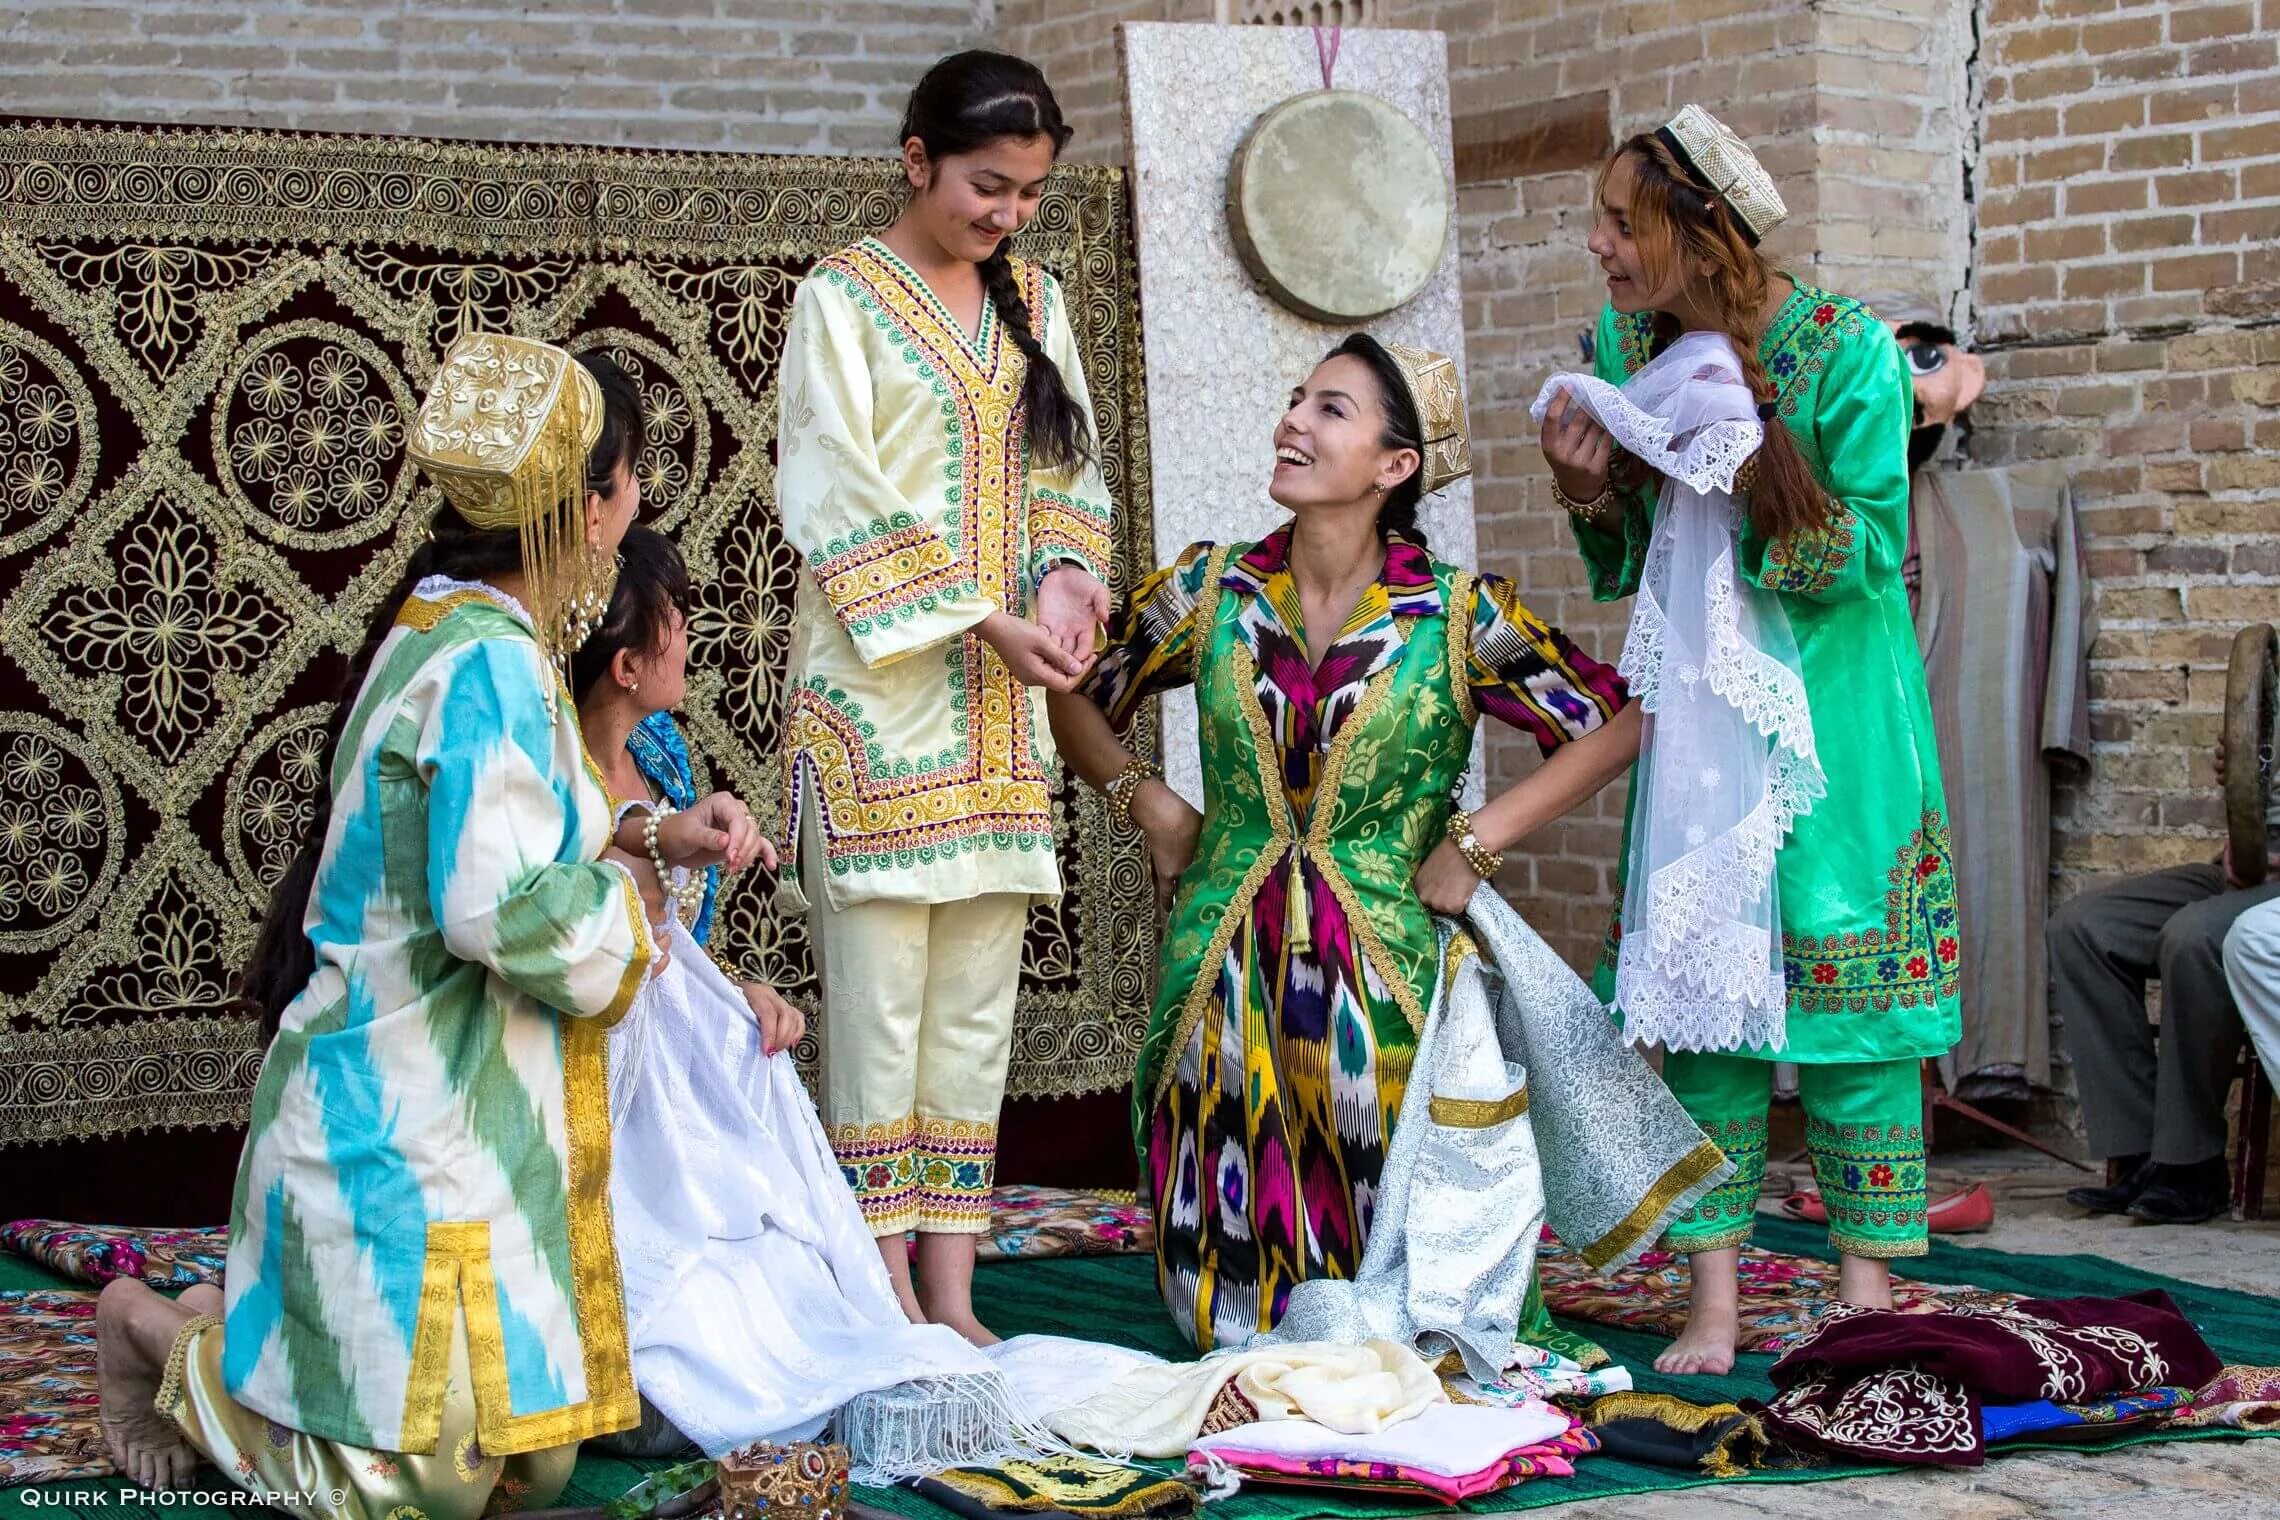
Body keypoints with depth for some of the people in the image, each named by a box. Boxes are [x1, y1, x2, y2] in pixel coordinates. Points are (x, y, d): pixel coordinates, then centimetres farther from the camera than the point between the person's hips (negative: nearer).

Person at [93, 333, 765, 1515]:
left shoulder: (455, 632, 10)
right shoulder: (490, 665, -20)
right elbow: (508, 910, -28)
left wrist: (648, 840, 11)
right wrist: (632, 895, -10)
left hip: (473, 1115, 10)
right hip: (412, 1130, -10)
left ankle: (225, 1331, 24)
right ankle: (170, 1343, 16)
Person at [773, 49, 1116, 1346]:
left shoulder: (1034, 301, 15)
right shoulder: (844, 297, -3)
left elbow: (1071, 469, 15)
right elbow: (839, 502, -10)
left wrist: (1069, 581, -7)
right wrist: (985, 622, -16)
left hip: (1003, 703, 6)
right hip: (881, 690, -6)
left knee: (980, 995, 5)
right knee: (879, 985, -4)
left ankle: (952, 1290, 9)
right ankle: (888, 1293, 0)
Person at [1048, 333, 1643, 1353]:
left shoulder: (1456, 617, -5)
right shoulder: (1215, 591, 3)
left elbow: (1617, 723, -4)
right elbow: (1077, 700, 16)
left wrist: (1476, 840, -8)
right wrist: (1148, 803, 2)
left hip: (1381, 986, -2)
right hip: (1227, 981, 2)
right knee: (1235, 1256, 0)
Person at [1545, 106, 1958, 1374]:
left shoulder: (1845, 350, -13)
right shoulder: (1621, 349, 1)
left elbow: (1871, 556, -13)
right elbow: (1627, 571, 7)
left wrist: (1759, 474, -27)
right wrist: (1593, 495, -13)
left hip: (1832, 709, -4)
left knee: (1847, 982, -3)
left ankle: (1871, 1294, 8)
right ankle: (1715, 1303, 7)